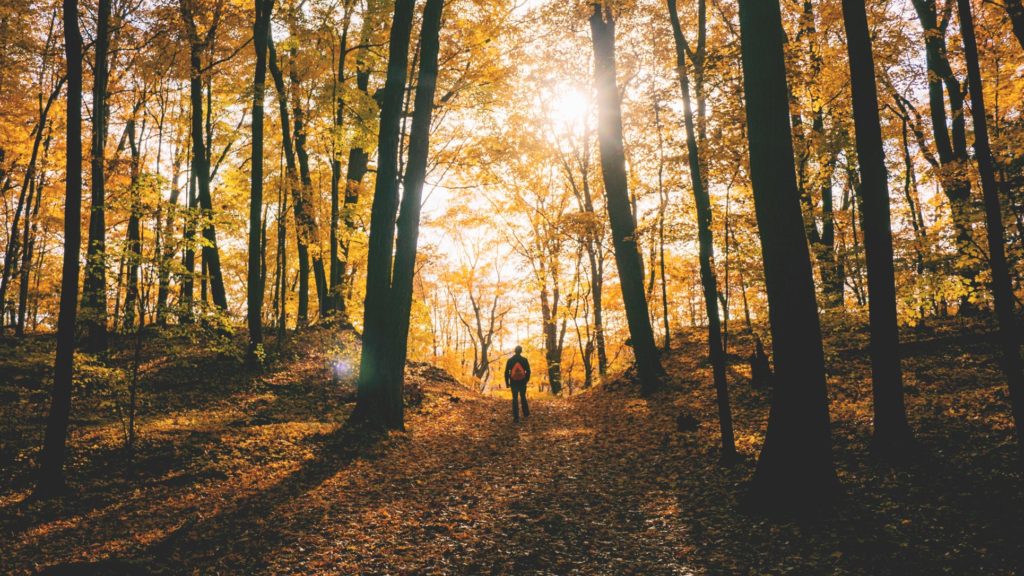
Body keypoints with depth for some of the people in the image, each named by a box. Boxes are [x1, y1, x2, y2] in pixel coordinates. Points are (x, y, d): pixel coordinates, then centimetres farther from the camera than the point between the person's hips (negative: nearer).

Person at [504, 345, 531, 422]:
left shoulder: (510, 360, -1)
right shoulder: (524, 360, -3)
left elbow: (506, 372, -1)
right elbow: (528, 371, -1)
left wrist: (507, 383, 6)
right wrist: (527, 379, 14)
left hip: (513, 382, 0)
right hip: (522, 382, 0)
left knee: (515, 399, 2)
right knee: (523, 397, 18)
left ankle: (516, 417, -3)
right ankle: (526, 414, 21)